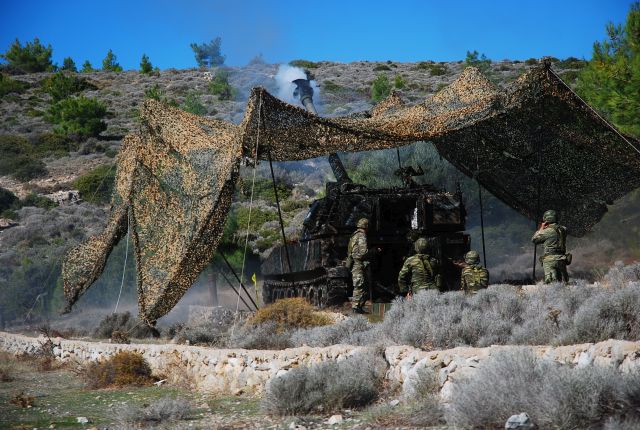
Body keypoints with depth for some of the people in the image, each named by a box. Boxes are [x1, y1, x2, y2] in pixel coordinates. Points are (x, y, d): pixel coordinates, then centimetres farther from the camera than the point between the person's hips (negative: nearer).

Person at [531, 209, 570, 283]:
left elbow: (534, 239, 3)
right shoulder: (563, 230, 10)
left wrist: (541, 229, 15)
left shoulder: (548, 231, -8)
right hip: (561, 260, 6)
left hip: (550, 261, -6)